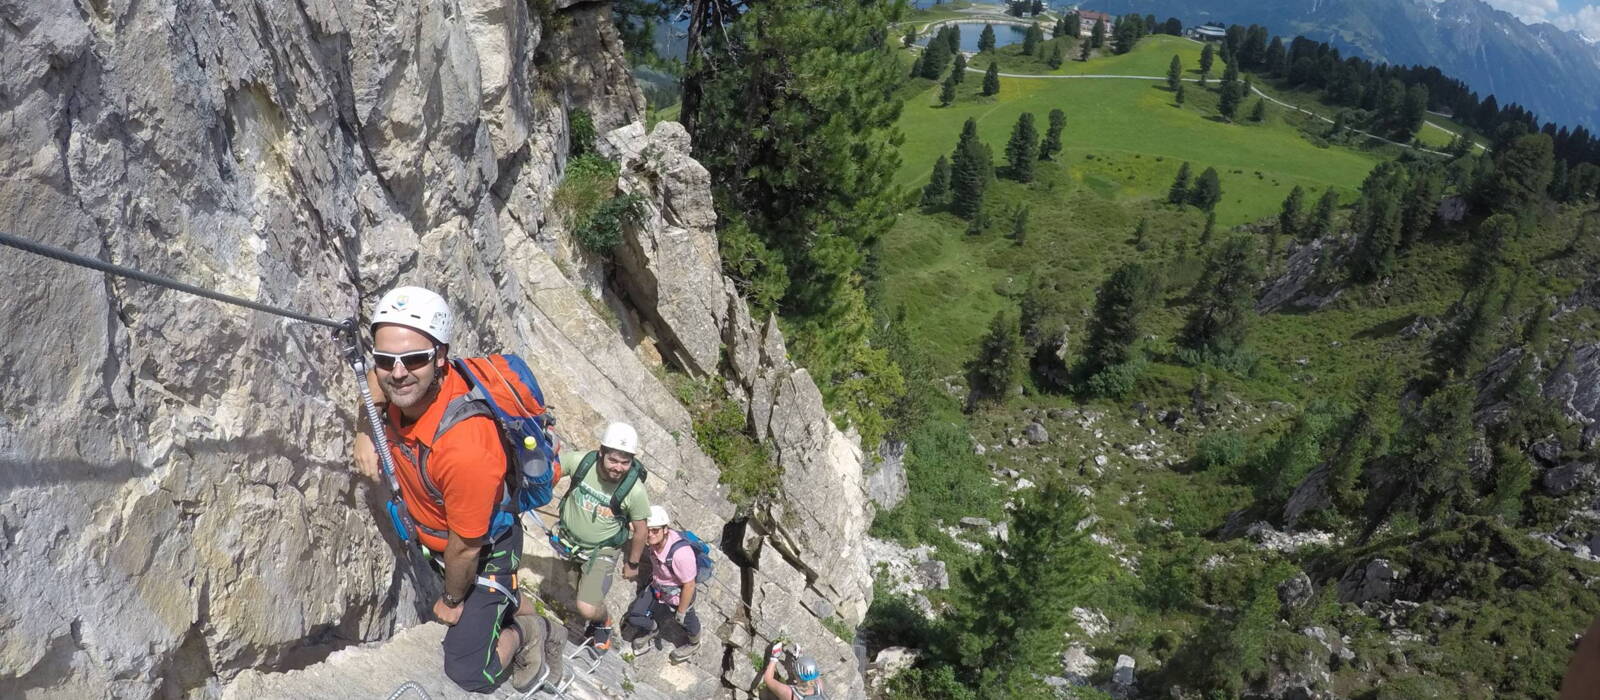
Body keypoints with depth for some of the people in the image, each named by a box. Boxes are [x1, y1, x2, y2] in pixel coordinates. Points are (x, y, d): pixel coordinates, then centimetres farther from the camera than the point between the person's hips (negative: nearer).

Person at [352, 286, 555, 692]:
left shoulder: (465, 449, -44)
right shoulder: (399, 383, -24)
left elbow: (465, 549, -27)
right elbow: (371, 386, 6)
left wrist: (452, 601, -9)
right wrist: (364, 434, -13)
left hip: (484, 552, -7)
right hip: (435, 541, 7)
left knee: (468, 674, 6)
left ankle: (525, 633, 29)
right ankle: (528, 613, 58)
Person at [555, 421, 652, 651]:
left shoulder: (635, 491, -29)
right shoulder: (582, 462, -26)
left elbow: (640, 530, -12)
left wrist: (632, 564, -1)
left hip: (602, 550, -3)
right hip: (569, 540, 3)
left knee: (587, 609, -12)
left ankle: (603, 621, 20)